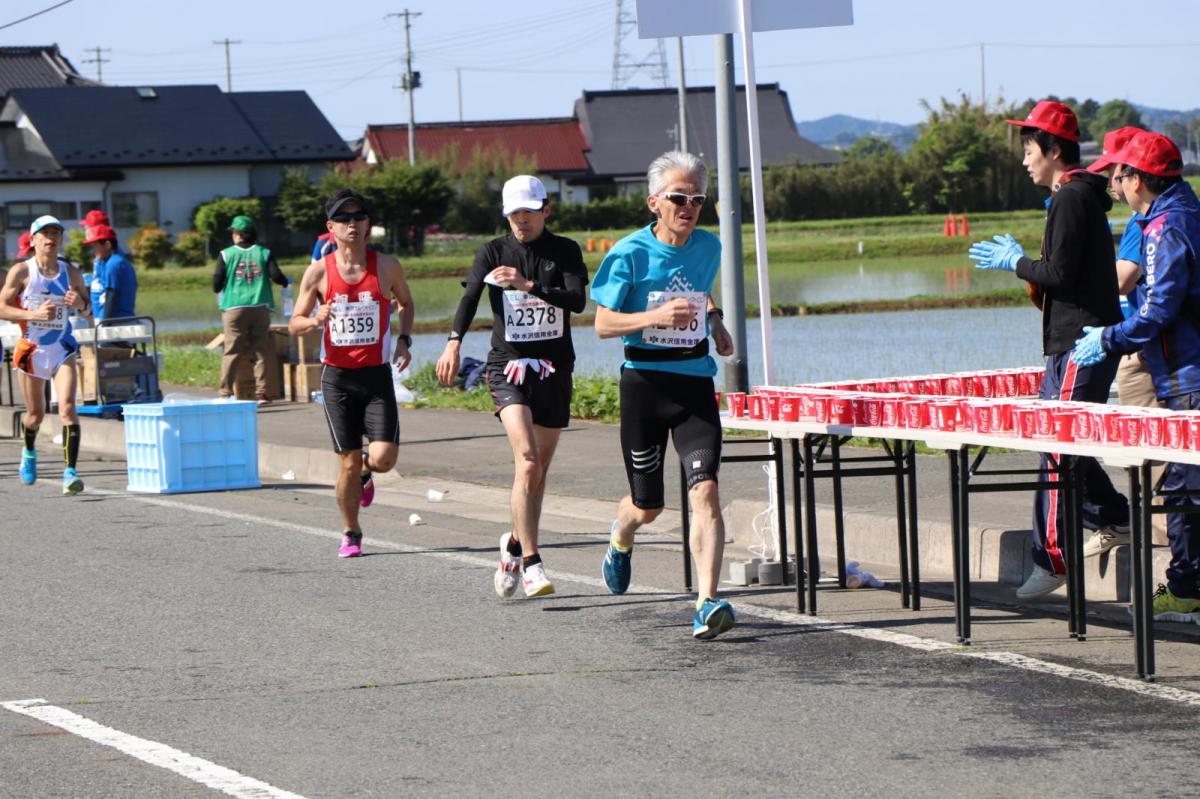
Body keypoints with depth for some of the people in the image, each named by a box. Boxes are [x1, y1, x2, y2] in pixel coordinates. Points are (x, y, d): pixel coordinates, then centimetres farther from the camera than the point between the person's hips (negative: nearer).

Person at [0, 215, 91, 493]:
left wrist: (80, 304, -11)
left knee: (68, 408, -17)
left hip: (62, 348, 1)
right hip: (31, 350, -1)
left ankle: (70, 472, -20)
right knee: (35, 415, 12)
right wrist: (34, 314, -22)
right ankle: (29, 451, 45)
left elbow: (87, 309, 13)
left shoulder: (71, 272, 1)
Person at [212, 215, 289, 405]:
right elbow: (276, 275, -4)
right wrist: (286, 281, 18)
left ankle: (225, 393, -6)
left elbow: (216, 285, -1)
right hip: (260, 308, 1)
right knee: (261, 351, 6)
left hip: (234, 309, -1)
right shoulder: (264, 253, 4)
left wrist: (219, 289, 22)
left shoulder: (226, 255, 1)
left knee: (232, 352, -1)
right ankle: (261, 392, 1)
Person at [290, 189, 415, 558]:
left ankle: (365, 473, 25)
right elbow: (294, 324, 3)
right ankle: (351, 533, 20)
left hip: (378, 375, 0)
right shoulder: (319, 272, -3)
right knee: (348, 462, 1)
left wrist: (404, 339, 3)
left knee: (384, 458, -12)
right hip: (338, 376, 0)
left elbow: (406, 303, 19)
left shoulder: (387, 267, -1)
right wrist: (316, 320, -19)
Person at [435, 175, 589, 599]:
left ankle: (515, 544, 34)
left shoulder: (565, 252, 5)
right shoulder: (493, 252, 3)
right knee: (528, 461, -19)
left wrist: (529, 285, -25)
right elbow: (470, 297, -12)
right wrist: (454, 342, -30)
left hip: (554, 370, 2)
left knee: (538, 470, 10)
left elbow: (577, 300, -11)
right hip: (509, 366, -2)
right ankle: (530, 562, -20)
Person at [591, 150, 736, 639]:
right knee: (647, 506, 9)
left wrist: (714, 320, 9)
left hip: (695, 384, 2)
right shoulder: (630, 254, -8)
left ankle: (707, 605, -23)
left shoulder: (708, 248, 5)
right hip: (644, 383, -2)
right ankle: (621, 543, 48)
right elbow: (603, 324, -9)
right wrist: (657, 316, -24)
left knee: (705, 491, -18)